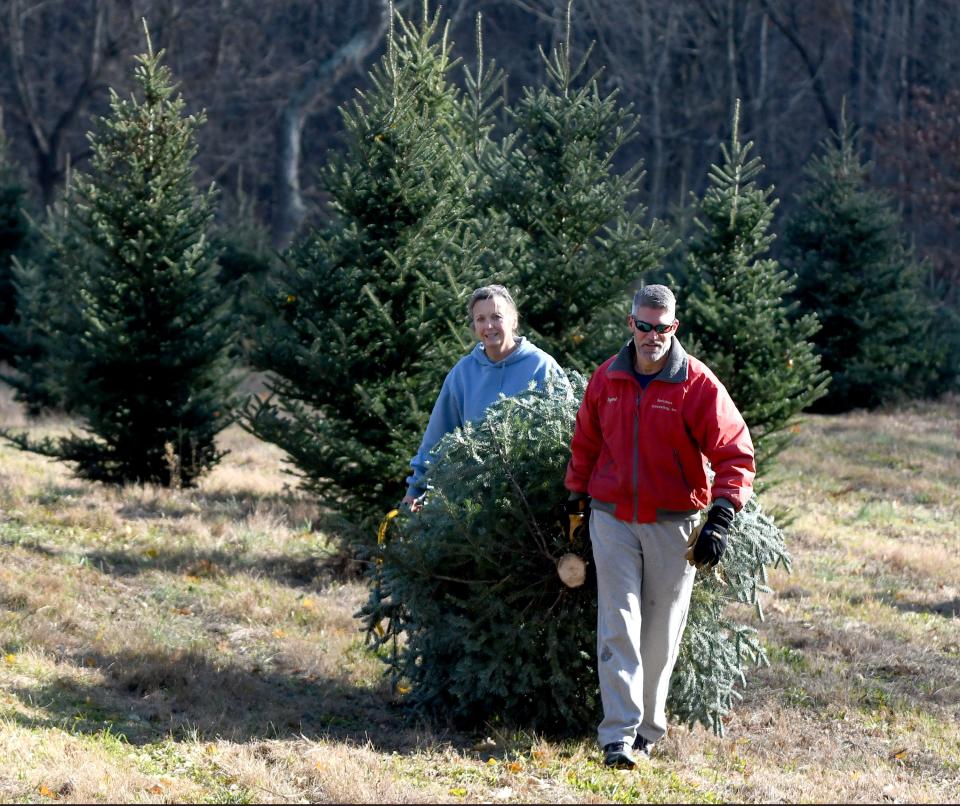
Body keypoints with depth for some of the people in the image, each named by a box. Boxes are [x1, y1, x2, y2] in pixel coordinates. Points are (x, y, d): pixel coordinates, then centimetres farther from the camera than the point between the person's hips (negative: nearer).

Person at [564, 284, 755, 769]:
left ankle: (647, 729, 22)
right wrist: (575, 499, 17)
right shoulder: (607, 379, 3)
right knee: (618, 628, -7)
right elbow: (585, 443, 17)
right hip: (612, 519, 2)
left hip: (673, 525, -2)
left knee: (661, 634, 8)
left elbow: (735, 455, -9)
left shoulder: (698, 385, -9)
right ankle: (619, 736, -11)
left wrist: (720, 520, -18)